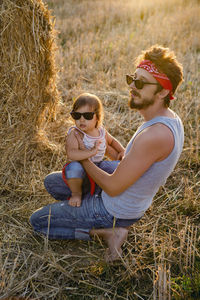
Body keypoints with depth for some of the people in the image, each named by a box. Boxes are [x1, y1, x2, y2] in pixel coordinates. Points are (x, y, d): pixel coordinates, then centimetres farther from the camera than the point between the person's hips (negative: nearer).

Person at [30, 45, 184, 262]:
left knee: (37, 221, 1)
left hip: (114, 210, -9)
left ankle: (108, 232, 0)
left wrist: (82, 157, -12)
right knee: (51, 182, 19)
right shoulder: (171, 119, -4)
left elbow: (113, 187, -27)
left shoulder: (155, 135, -36)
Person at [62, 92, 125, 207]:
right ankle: (76, 193, -13)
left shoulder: (102, 131, -2)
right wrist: (92, 152, -44)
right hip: (81, 168, -6)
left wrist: (122, 151, 5)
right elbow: (71, 154, -38)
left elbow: (112, 141, 21)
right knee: (74, 167, -39)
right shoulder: (75, 133, -22)